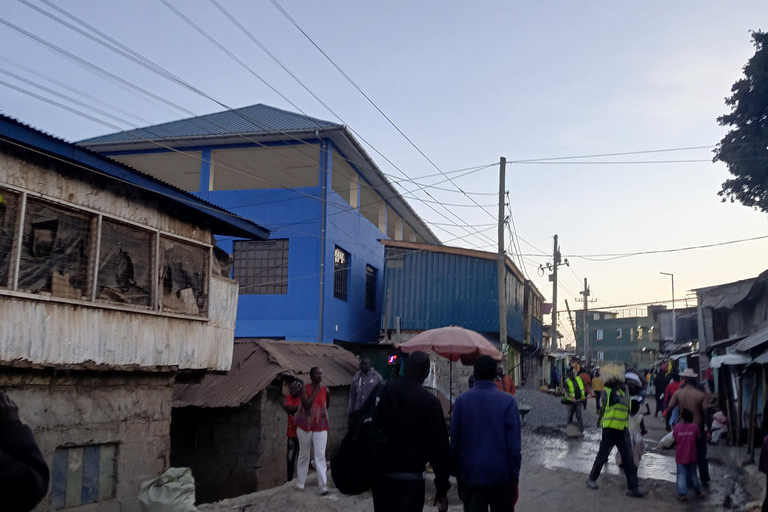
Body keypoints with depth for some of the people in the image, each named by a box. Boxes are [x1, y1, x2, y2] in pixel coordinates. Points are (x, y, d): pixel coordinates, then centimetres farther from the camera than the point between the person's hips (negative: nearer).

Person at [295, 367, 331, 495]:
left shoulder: (325, 390, 1)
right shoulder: (305, 389, -7)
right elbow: (306, 404, -22)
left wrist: (320, 411, 9)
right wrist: (315, 391, -16)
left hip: (320, 427, 1)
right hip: (305, 426, -1)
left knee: (320, 456, -7)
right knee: (304, 455, 12)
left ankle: (323, 485, -10)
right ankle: (301, 483, 23)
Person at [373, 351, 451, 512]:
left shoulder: (382, 391, 1)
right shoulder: (429, 401, -10)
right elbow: (439, 446, -9)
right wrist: (442, 487, -2)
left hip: (380, 471, 5)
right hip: (409, 476, -4)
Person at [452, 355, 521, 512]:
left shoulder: (461, 400, -6)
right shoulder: (508, 401, -10)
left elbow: (455, 441, -1)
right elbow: (513, 444, -10)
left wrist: (458, 475, 9)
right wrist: (515, 476, 0)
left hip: (471, 475, 1)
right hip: (501, 475, -1)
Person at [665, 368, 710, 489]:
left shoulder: (678, 393, -7)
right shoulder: (701, 395, -10)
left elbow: (669, 409, -8)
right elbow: (706, 413, -13)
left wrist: (667, 424, 4)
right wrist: (707, 427, -4)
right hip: (698, 428, 0)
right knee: (701, 455, 14)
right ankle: (704, 481, 19)